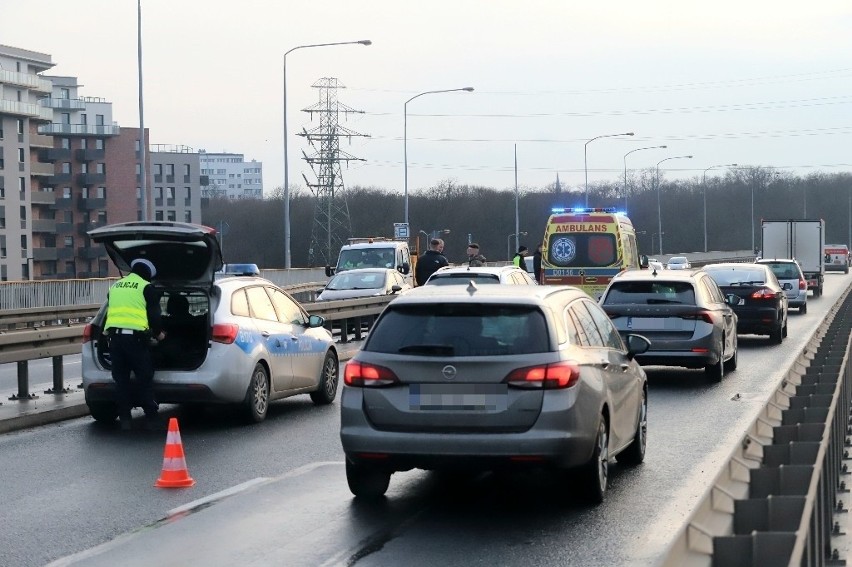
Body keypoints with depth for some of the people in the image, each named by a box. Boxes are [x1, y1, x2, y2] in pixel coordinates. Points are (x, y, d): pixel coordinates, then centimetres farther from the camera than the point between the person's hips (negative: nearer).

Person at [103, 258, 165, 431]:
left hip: (114, 335, 5)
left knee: (121, 379, 9)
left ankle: (124, 419, 8)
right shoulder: (146, 287, 2)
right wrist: (158, 332, 18)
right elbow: (154, 314, 0)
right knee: (145, 378, 2)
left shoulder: (115, 286, 20)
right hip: (135, 336, -5)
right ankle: (151, 419, 2)